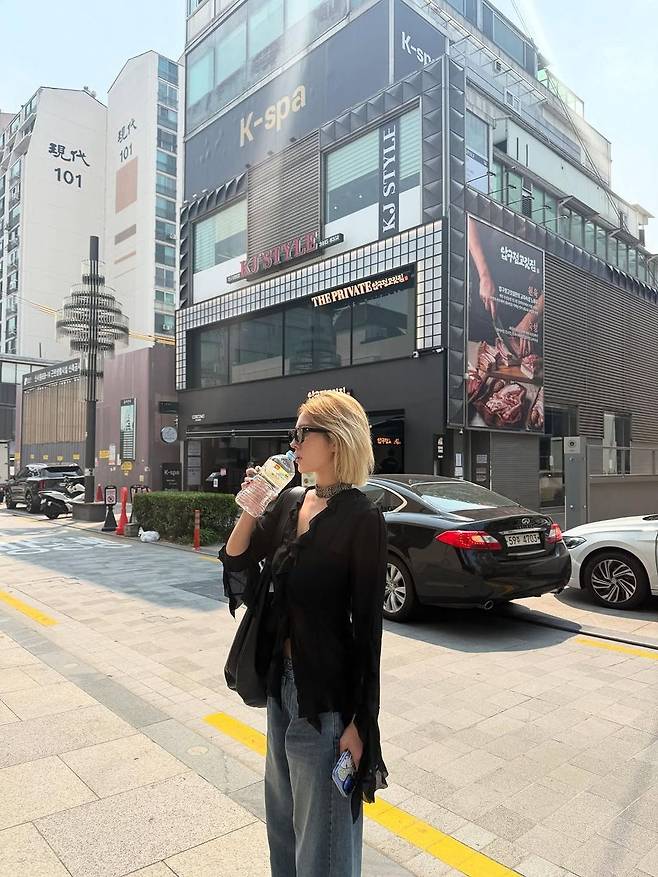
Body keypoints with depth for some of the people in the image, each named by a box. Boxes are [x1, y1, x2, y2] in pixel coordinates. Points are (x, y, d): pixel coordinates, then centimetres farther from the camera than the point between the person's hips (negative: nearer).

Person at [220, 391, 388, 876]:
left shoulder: (361, 518, -19)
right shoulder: (291, 504, 2)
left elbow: (367, 625, -17)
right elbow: (235, 561, 6)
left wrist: (360, 721, -15)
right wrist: (252, 507, -10)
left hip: (328, 692, -7)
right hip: (283, 679, 7)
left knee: (321, 833, 13)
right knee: (284, 813, 27)